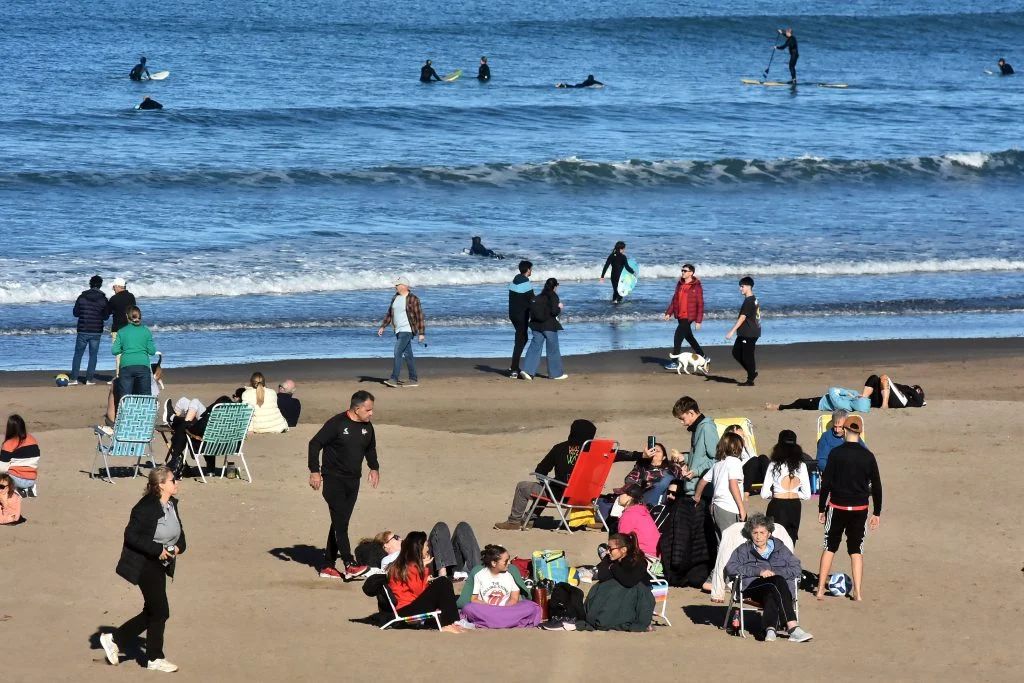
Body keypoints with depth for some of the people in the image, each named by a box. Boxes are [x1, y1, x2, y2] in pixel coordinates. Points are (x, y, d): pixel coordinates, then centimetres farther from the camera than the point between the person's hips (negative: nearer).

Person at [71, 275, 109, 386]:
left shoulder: (82, 297, -2)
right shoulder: (103, 299, -4)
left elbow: (75, 313, 3)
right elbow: (105, 317, 0)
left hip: (83, 331, 0)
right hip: (96, 332, 0)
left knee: (78, 354, 9)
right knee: (93, 355, 8)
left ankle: (74, 378, 5)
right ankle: (89, 379, 3)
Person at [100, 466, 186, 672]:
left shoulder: (172, 504, 4)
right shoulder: (146, 508, -21)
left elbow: (179, 531, 16)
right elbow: (131, 535, -22)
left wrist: (179, 547, -5)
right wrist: (158, 550, -25)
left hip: (161, 563, 9)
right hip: (145, 564, -9)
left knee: (152, 612, 14)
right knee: (160, 612, -2)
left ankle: (114, 640, 27)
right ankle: (155, 659, 13)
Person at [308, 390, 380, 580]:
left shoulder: (367, 427, 6)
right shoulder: (337, 423, -14)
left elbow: (370, 449, 26)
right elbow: (315, 444, -13)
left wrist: (374, 468, 17)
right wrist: (315, 471, -16)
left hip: (353, 481, 7)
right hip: (333, 479, -7)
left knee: (340, 523, 8)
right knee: (340, 522, -13)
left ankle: (327, 566, 14)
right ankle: (350, 565, -18)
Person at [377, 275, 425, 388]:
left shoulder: (413, 299, -13)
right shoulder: (395, 298, 11)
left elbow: (419, 317, -12)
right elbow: (389, 314, 17)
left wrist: (421, 333, -13)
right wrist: (382, 327, 9)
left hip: (407, 330, -8)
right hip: (399, 331, 8)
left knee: (398, 353, -15)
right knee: (407, 355, 10)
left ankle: (394, 379, -16)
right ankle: (414, 380, 14)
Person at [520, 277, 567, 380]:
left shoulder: (539, 297, 10)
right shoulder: (553, 296, -10)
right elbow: (554, 312, -18)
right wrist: (559, 308, 4)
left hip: (537, 325, 6)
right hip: (549, 326, -6)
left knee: (535, 347, 4)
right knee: (553, 349, 6)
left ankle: (527, 370, -8)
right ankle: (556, 373, 15)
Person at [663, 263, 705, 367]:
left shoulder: (696, 286, -12)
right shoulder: (680, 284, 9)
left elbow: (700, 304, -11)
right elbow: (675, 299, 16)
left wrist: (698, 320, -14)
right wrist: (669, 312, 8)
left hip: (688, 317, -8)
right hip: (680, 316, 8)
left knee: (678, 338, -11)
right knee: (689, 337, 17)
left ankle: (675, 362, -3)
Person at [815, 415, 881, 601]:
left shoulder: (836, 453, -8)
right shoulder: (868, 456, -2)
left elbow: (826, 483, -7)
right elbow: (876, 486, 3)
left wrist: (821, 509, 2)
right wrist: (877, 513, 12)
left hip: (838, 507, -1)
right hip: (860, 509, 1)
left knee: (829, 547, 10)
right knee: (856, 550, 8)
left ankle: (820, 589, 9)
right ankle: (858, 592, 3)